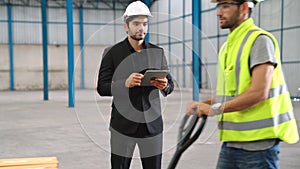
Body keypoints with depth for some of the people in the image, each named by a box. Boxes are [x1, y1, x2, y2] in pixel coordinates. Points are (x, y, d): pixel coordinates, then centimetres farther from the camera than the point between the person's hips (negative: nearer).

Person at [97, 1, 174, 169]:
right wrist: (125, 84, -21)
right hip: (123, 125, -2)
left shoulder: (158, 52, 8)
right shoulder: (112, 53, 0)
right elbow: (102, 88, -3)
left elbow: (170, 85, 11)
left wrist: (164, 86, -13)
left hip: (152, 124, 2)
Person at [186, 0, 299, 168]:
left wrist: (215, 109, -16)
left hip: (257, 142, -7)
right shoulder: (227, 46, 15)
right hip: (231, 140, 8)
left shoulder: (260, 40, -11)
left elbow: (259, 93, -20)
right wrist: (204, 104, 1)